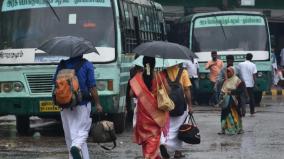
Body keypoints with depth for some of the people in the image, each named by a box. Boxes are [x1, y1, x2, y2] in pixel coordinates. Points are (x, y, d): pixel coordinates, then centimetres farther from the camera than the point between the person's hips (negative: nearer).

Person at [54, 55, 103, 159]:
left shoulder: (62, 65, 4)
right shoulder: (87, 65, -6)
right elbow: (92, 87, -8)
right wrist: (97, 104, 1)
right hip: (83, 105, -3)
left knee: (70, 133, 10)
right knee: (82, 130, 4)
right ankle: (76, 147, -23)